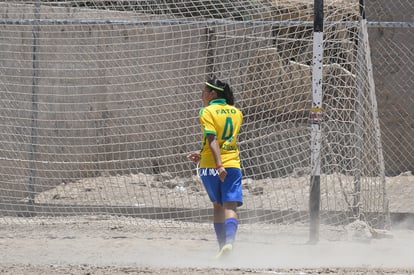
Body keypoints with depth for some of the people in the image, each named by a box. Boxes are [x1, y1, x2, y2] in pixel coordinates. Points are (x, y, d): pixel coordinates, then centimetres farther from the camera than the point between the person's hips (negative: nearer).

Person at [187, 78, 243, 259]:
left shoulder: (207, 112, -5)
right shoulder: (236, 113, 12)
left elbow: (213, 140, -17)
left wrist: (219, 165, -26)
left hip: (210, 167, -2)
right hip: (233, 164, 2)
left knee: (217, 205, 15)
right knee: (230, 207, -7)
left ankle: (223, 246, 16)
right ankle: (229, 241, -30)